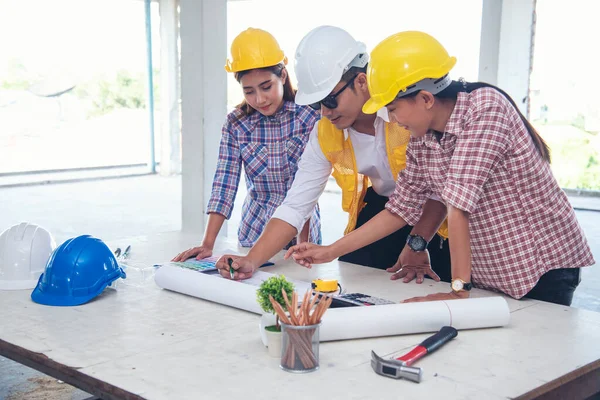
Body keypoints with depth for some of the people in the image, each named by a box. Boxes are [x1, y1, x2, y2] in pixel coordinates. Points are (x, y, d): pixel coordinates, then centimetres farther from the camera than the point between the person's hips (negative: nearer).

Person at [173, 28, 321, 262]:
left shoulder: (309, 116, -12)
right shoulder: (235, 124, -7)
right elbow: (224, 184, -10)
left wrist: (303, 240, -21)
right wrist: (207, 244, -17)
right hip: (255, 232, 2)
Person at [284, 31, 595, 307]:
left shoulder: (486, 107, -23)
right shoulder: (420, 140, -1)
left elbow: (459, 204, -27)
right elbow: (401, 208, 6)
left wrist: (459, 289, -30)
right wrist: (330, 252, 4)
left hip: (543, 271, -6)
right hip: (487, 276, 6)